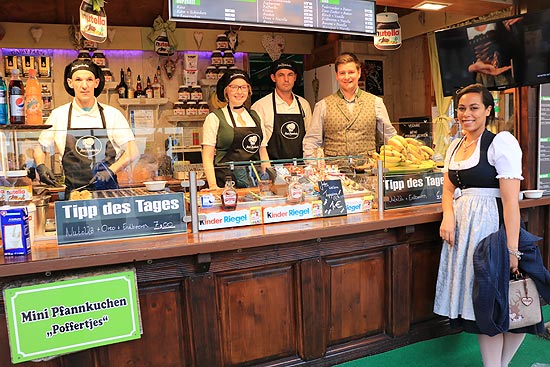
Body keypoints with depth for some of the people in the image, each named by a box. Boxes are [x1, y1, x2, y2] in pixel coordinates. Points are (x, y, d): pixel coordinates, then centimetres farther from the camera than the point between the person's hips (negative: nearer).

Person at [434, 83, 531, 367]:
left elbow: (511, 199, -16)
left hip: (489, 226, -6)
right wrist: (448, 217, -10)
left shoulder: (501, 142, -9)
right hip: (460, 226, 7)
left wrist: (512, 248, -20)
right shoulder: (455, 146, 12)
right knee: (477, 301, 11)